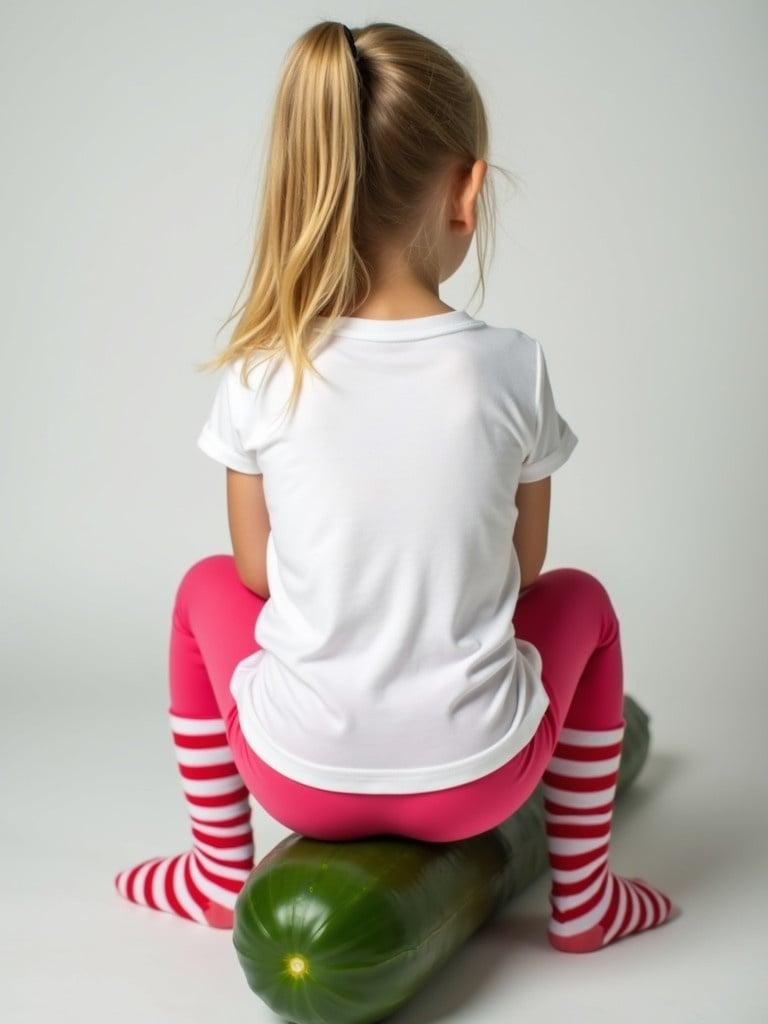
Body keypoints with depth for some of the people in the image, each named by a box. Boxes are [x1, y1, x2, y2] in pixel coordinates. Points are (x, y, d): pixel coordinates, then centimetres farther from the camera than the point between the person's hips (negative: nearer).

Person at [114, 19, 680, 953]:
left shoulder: (261, 375, -11)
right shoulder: (513, 365, -10)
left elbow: (258, 571, 2)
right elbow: (523, 565, 2)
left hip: (302, 775, 1)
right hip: (475, 779, 0)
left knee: (206, 587, 27)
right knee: (581, 599, 28)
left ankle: (219, 877, 35)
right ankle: (582, 901, 33)